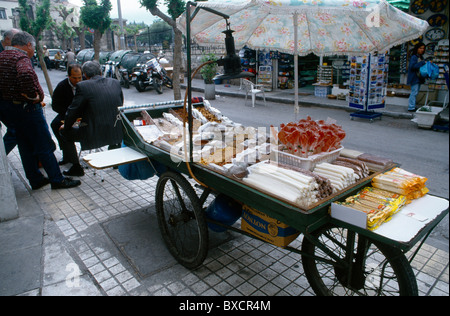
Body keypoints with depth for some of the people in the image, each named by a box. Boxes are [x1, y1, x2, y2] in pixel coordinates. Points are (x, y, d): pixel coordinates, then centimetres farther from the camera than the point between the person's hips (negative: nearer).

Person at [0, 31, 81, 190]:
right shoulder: (21, 57, -17)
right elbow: (26, 74, -39)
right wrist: (32, 95, -26)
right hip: (27, 107, -9)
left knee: (25, 146, 15)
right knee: (44, 146, -1)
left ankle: (36, 180, 24)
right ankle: (57, 180, 7)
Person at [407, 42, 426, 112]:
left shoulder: (421, 57, 16)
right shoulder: (414, 57, -11)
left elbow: (421, 67, 21)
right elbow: (412, 66, -23)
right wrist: (423, 63, -21)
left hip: (419, 77, 9)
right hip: (414, 77, -9)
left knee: (415, 92, 11)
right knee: (414, 92, -9)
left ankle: (412, 106, 17)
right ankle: (411, 107, -6)